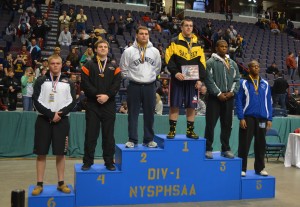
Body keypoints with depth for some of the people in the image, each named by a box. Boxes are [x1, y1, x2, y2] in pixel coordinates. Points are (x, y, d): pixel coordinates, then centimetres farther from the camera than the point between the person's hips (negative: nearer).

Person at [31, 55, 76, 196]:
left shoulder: (68, 82, 9)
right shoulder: (41, 81, 6)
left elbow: (72, 102, 1)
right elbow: (37, 101, -4)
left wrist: (59, 114, -12)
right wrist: (51, 114, -13)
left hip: (62, 120, 1)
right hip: (43, 120, -1)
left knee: (60, 153, 4)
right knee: (41, 153, 1)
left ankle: (61, 183, 13)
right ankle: (39, 184, 9)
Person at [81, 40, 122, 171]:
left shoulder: (114, 67, 10)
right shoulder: (88, 65, 6)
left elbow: (117, 84, -1)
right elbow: (85, 84, -5)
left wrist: (107, 96, -14)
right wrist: (97, 95, -15)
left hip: (109, 105, 1)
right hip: (92, 105, -1)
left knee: (108, 134, 5)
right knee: (91, 134, 2)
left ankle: (109, 162, 14)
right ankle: (88, 161, 12)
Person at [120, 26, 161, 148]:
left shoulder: (155, 51, 6)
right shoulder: (128, 51, -2)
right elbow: (124, 69, 4)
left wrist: (150, 77, 12)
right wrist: (132, 78, 4)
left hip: (150, 86, 2)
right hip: (134, 86, -2)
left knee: (149, 114, 7)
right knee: (133, 114, 2)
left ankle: (149, 140, 17)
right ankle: (132, 140, 10)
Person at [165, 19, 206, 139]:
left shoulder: (198, 44, 13)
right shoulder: (174, 42, 3)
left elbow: (202, 63, 10)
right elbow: (169, 59, -5)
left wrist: (200, 79, 0)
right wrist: (175, 72, -18)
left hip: (193, 80, 3)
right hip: (177, 80, -3)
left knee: (191, 106, 5)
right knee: (174, 106, -1)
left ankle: (190, 130, 15)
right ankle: (172, 130, 8)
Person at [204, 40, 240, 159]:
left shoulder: (232, 63, 15)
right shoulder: (211, 62, -2)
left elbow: (237, 79, 12)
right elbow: (209, 80, -9)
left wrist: (232, 92, -4)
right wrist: (218, 93, -13)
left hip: (229, 98, 5)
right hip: (215, 98, -5)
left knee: (227, 125, 9)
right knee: (210, 124, -4)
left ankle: (226, 149, 18)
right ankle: (208, 149, 5)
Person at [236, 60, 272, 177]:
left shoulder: (265, 84, 10)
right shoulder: (243, 83, 0)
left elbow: (269, 102, 10)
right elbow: (238, 101, -4)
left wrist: (269, 119, 3)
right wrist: (241, 118, -11)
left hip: (262, 118, 3)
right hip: (248, 117, -3)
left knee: (260, 144, 9)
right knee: (244, 144, -1)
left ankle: (260, 168, 21)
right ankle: (242, 168, 9)